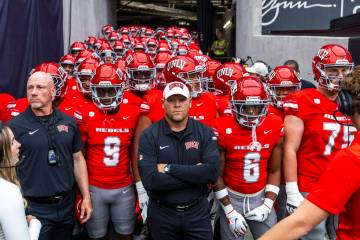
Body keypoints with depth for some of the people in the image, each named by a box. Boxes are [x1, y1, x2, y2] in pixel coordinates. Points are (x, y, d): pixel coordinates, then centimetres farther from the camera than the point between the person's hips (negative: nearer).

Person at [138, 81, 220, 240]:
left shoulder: (204, 132, -6)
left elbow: (212, 172, -20)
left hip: (198, 211, 1)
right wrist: (195, 174, -20)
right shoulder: (149, 135, -11)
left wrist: (169, 168, -20)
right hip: (162, 213, -1)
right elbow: (150, 180, -22)